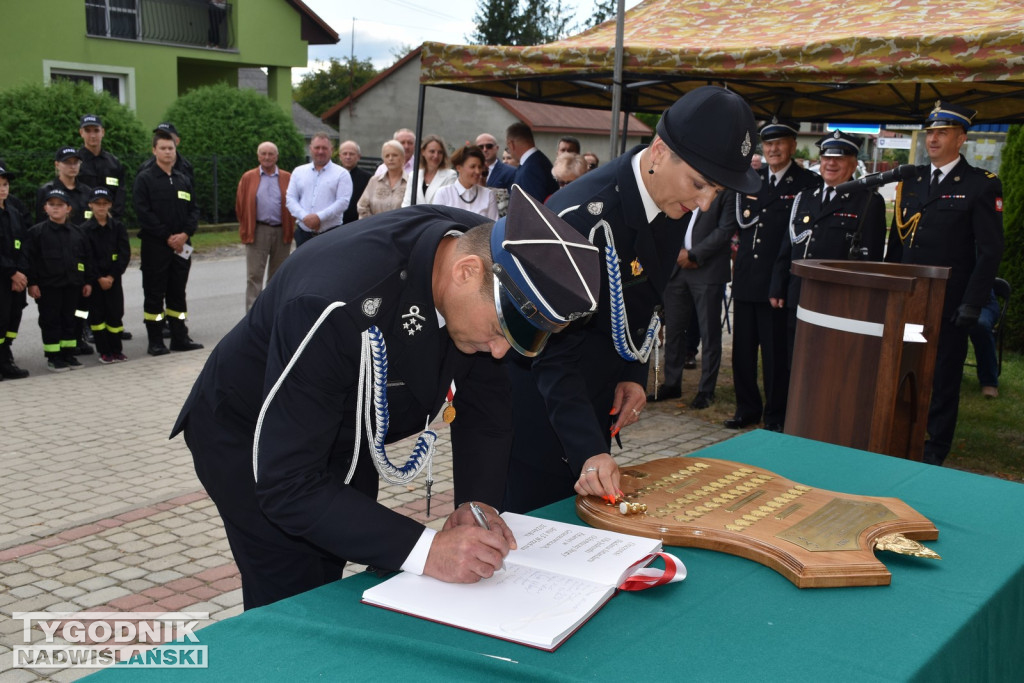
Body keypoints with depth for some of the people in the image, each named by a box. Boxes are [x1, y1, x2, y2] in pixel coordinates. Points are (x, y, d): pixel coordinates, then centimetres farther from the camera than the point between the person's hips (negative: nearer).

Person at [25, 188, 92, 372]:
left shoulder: (77, 232, 7)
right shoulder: (37, 232, -4)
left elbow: (86, 258, 10)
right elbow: (31, 259, -6)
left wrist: (87, 281, 7)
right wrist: (32, 283, -11)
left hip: (72, 284, 4)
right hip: (48, 286, -4)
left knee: (69, 319, 11)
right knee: (50, 321, 2)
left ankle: (68, 354, 20)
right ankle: (53, 357, 8)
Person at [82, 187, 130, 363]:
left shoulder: (118, 226, 3)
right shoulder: (85, 229, -2)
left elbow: (125, 254, -3)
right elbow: (87, 257, -7)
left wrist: (112, 276, -11)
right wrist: (99, 278, -13)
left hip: (113, 278, 1)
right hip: (93, 280, -1)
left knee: (116, 313, 1)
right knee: (96, 314, 1)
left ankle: (116, 350, 13)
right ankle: (104, 352, 9)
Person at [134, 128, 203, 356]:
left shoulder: (183, 179, 13)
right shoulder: (144, 178, -3)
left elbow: (194, 210, 11)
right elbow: (143, 213, -10)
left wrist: (185, 234, -6)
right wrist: (167, 237, -14)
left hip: (181, 245, 5)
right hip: (154, 246, -5)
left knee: (178, 293, 10)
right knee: (154, 294, 1)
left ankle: (180, 337, 16)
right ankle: (155, 341, 6)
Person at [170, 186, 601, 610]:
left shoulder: (488, 252, -19)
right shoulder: (336, 306, -40)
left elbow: (483, 401, -6)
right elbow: (286, 485, -35)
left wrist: (479, 500, -20)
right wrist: (425, 549, -41)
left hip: (347, 436, 6)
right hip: (248, 438, -6)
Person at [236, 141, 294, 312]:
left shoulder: (287, 178, 6)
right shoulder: (248, 178, 6)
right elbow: (240, 205, 7)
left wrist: (290, 229, 3)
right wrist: (246, 229, 4)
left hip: (282, 233, 1)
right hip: (257, 232, -1)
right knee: (254, 275, -6)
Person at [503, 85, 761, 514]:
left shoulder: (672, 203, -4)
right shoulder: (583, 217, -29)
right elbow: (554, 350, -27)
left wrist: (635, 374, 1)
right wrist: (588, 450, -33)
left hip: (595, 399, 7)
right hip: (539, 407, -7)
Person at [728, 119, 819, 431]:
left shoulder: (810, 183, -3)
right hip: (746, 279, 5)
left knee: (776, 353, 2)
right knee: (742, 350, 11)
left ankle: (776, 415, 15)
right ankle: (747, 408, 25)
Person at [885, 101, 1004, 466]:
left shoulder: (981, 185, -4)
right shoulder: (911, 181, 11)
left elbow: (990, 250, -8)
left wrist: (972, 303, -13)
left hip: (949, 304, -4)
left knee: (943, 377, 5)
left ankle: (934, 452, 16)